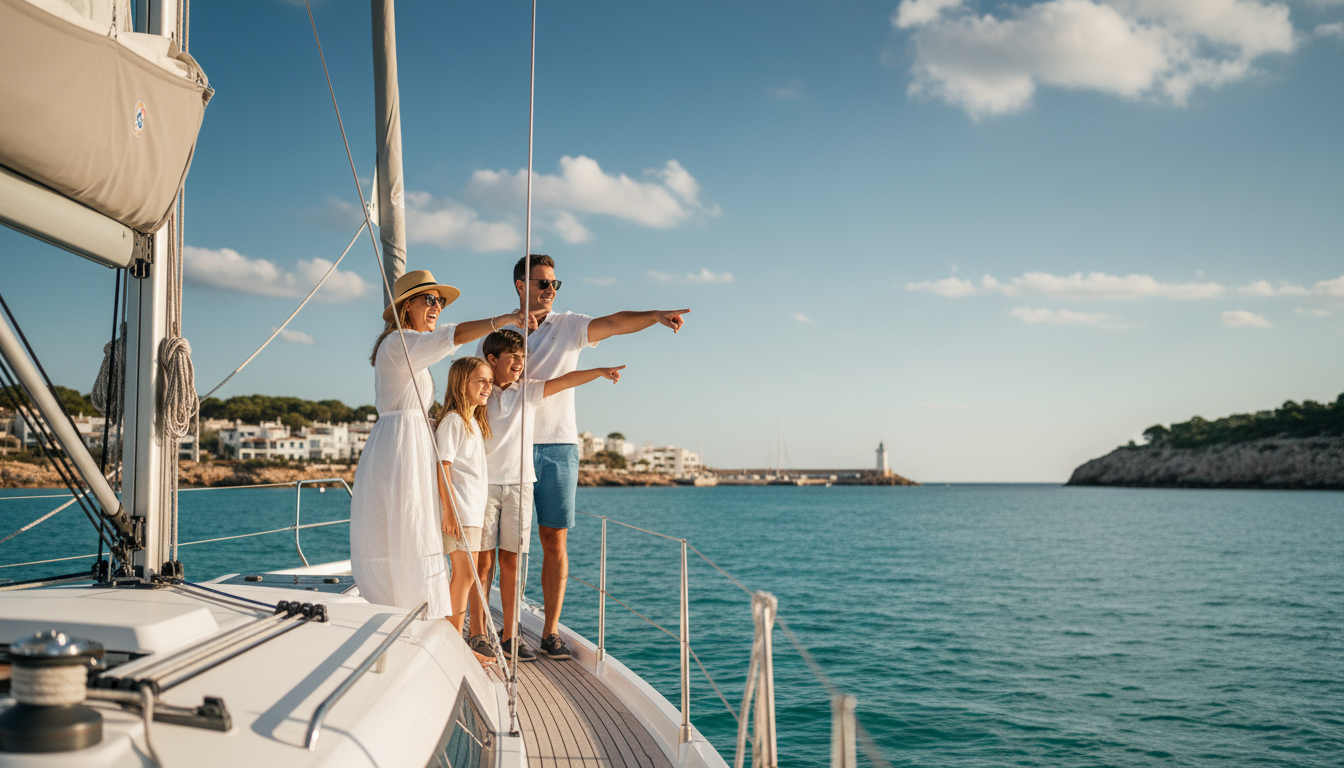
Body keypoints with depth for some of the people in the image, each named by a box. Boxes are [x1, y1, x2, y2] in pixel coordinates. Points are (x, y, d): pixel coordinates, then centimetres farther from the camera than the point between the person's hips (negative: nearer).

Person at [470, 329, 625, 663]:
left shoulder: (528, 391, 9)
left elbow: (564, 381, -4)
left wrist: (600, 371, -17)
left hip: (520, 484, 3)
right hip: (484, 483, -2)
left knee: (511, 561, 5)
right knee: (483, 560, -1)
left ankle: (509, 634, 12)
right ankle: (478, 634, 7)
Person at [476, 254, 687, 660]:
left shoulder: (568, 326, 6)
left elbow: (612, 323, -13)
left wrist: (656, 315, -29)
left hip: (558, 447, 0)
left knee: (555, 542, 0)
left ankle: (551, 631, 6)